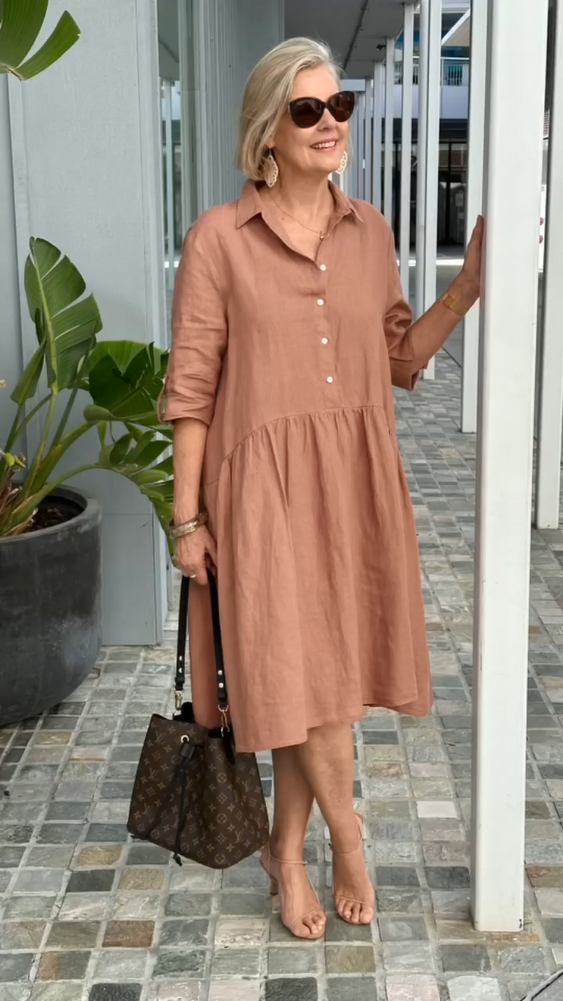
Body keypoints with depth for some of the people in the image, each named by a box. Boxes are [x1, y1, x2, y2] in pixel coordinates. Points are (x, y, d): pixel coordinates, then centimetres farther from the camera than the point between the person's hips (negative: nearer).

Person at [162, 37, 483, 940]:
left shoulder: (369, 230, 8)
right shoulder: (219, 238, -5)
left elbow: (400, 360, 11)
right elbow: (191, 388, -5)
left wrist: (469, 284, -1)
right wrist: (187, 516, -6)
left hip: (358, 480, 5)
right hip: (267, 483, -4)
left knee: (321, 670, 11)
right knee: (302, 671, -1)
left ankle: (288, 853, 30)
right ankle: (346, 837, 27)